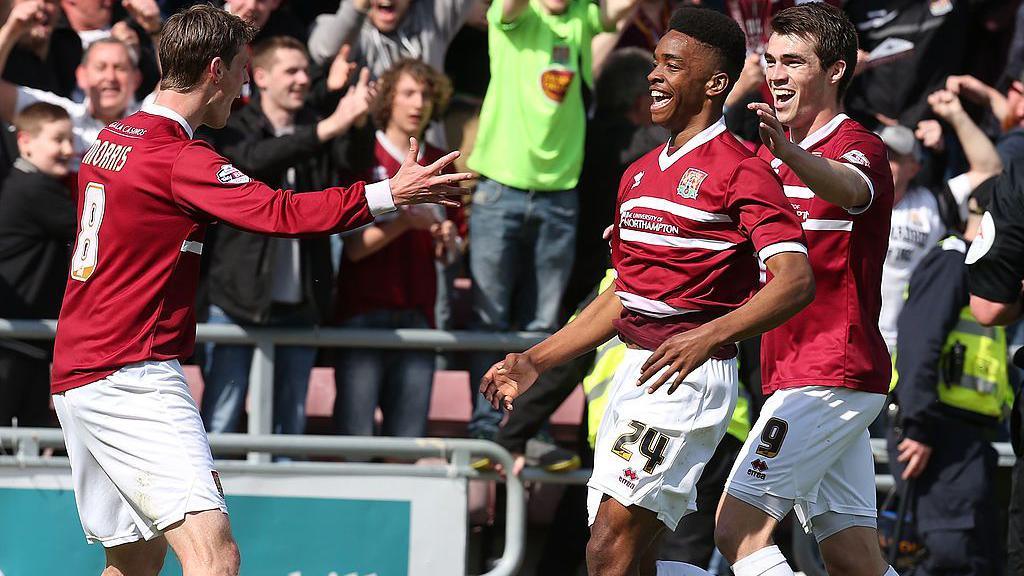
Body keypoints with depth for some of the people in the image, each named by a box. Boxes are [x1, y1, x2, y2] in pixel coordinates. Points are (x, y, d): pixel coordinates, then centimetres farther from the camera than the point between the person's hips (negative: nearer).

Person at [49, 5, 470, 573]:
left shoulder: (111, 139, 14)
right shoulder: (179, 159, -14)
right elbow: (280, 212, -23)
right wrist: (390, 193, -20)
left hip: (76, 376, 10)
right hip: (131, 378, -10)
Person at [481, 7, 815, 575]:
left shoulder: (740, 171, -8)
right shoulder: (640, 174, 19)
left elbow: (795, 280, -20)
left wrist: (711, 335, -34)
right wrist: (536, 361, 22)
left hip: (689, 376, -9)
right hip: (635, 371, 9)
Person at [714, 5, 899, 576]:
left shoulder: (858, 146, -10)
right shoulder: (772, 158, 18)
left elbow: (848, 189, -36)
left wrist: (790, 153, -57)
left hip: (831, 374, -9)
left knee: (739, 529, -15)